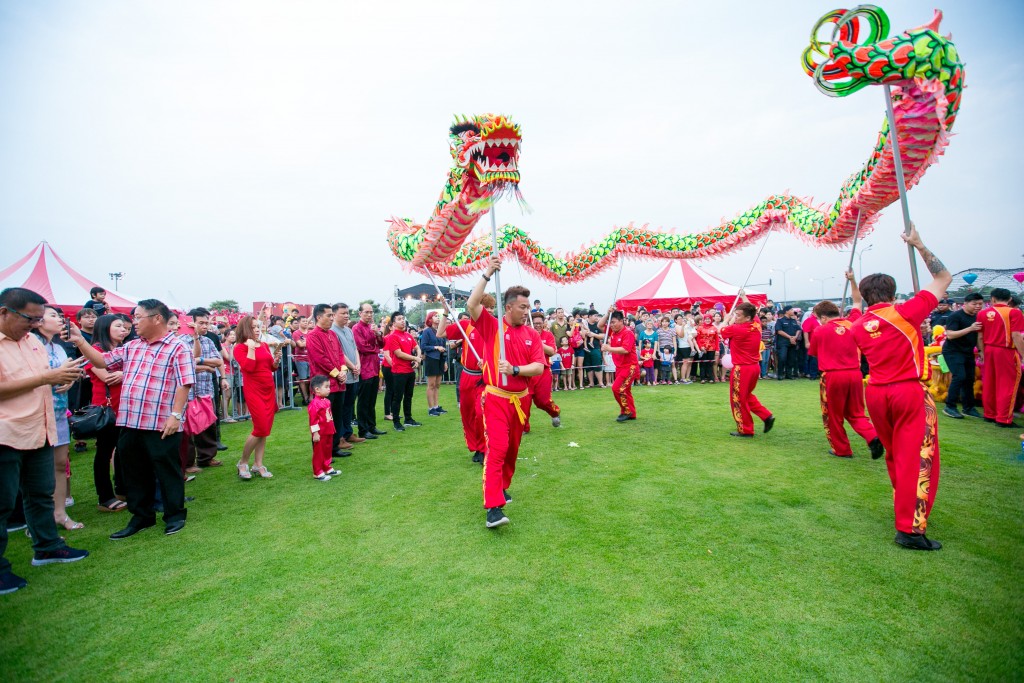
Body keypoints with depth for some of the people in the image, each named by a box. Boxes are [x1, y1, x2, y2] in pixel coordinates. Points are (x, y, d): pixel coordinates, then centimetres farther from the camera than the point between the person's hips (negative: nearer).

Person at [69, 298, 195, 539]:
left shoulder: (178, 348, -10)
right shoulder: (132, 347, 14)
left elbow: (184, 384, -15)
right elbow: (102, 361, 21)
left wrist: (175, 415, -20)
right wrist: (80, 341, 10)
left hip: (162, 425, -8)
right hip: (130, 423, 8)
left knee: (167, 471, 5)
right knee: (135, 473, 17)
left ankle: (175, 515, 20)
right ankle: (141, 516, 31)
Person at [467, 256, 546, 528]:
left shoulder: (532, 334, 4)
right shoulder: (492, 326, -5)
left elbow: (539, 367, -4)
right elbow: (472, 305, -22)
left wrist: (515, 369, -21)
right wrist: (487, 275, -24)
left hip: (521, 399, 5)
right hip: (496, 398, -5)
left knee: (513, 448, 16)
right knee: (496, 448, -13)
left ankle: (502, 487, 36)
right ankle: (493, 507, -14)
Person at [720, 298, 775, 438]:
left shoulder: (738, 330, -24)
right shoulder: (756, 324, -2)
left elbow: (722, 330, -4)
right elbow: (752, 310, 20)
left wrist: (727, 318, 14)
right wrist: (743, 297, 33)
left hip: (742, 369, -8)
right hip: (755, 367, 8)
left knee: (738, 400, 7)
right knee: (747, 395, 27)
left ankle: (745, 430, 15)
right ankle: (767, 416, 20)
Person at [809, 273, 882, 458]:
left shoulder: (820, 331, -6)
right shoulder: (852, 323, 4)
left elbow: (813, 353, 7)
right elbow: (857, 302, 21)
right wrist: (852, 280, 22)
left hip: (831, 376, -4)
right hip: (854, 374, 4)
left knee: (833, 416, 11)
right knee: (856, 413, 18)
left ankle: (841, 449, 20)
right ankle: (873, 437, -4)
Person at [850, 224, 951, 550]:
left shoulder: (859, 327, 5)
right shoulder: (905, 312, -6)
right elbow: (944, 277, 3)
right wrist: (919, 245, 7)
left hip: (876, 393, 5)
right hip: (909, 392, -5)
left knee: (894, 456, 20)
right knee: (917, 459, -2)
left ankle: (903, 507, 34)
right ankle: (910, 527, -4)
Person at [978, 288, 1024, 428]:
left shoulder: (983, 313, 4)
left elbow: (980, 336, 8)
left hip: (989, 350, 5)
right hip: (1006, 351, -5)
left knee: (989, 384, 13)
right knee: (1007, 385, 2)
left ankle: (989, 414, 22)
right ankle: (1004, 419, 4)